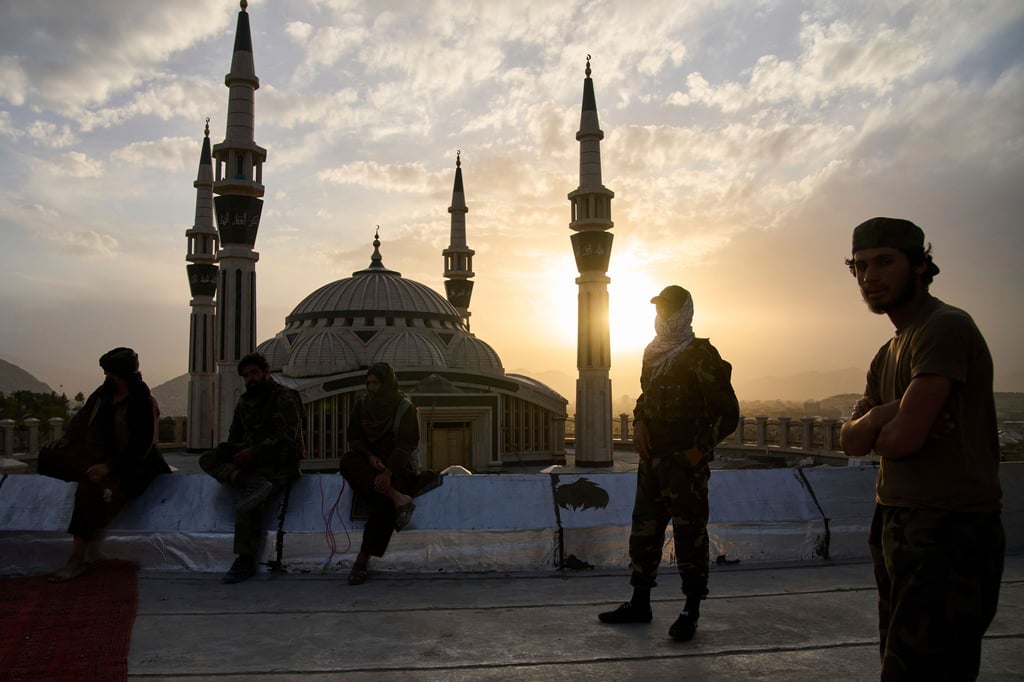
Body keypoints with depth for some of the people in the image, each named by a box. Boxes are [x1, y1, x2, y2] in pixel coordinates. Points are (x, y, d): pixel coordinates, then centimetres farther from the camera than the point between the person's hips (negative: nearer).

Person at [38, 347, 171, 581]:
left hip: (131, 465, -9)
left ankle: (77, 560, -26)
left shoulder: (143, 403, -19)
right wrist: (67, 439, 2)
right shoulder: (105, 392, 3)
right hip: (102, 456, 9)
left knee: (91, 488, -32)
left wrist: (109, 466, -26)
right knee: (50, 455, 4)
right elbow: (84, 417, 17)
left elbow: (141, 446, -21)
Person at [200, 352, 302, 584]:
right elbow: (234, 437, 25)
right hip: (249, 460, 8)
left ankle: (246, 562, -22)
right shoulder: (244, 401, 21)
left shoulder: (285, 398, -3)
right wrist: (236, 455, 2)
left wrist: (253, 453, -20)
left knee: (247, 504, -29)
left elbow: (286, 438, -13)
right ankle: (251, 483, -35)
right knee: (208, 458, -14)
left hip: (278, 464, -8)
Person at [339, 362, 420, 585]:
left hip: (398, 466, -4)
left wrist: (388, 471, -25)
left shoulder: (405, 407, -6)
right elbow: (354, 438, 6)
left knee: (384, 504, -31)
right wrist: (370, 457, -14)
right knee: (347, 461, -30)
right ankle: (398, 498, -37)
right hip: (370, 460, 4)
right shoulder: (362, 403, 7)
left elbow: (406, 444, -12)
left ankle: (363, 559, -29)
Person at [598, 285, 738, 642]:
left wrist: (700, 449, -14)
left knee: (690, 534, 2)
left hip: (685, 462, -8)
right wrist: (639, 422, 7)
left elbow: (727, 412, -11)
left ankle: (691, 612, 14)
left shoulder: (701, 356, -10)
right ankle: (640, 603, 25)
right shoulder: (653, 352, 13)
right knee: (644, 530, 13)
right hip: (652, 458, 8)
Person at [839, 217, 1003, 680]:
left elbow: (903, 438, -22)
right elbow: (850, 442, 8)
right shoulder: (888, 354, 16)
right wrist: (881, 416, -13)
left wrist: (873, 432, 1)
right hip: (895, 524, 10)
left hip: (949, 529, -9)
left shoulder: (945, 327, -14)